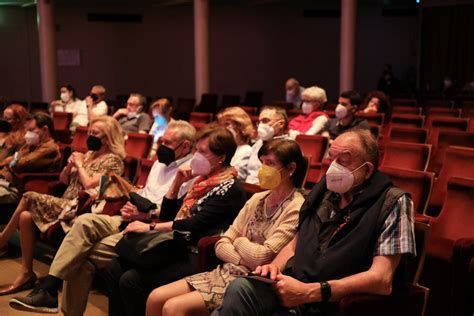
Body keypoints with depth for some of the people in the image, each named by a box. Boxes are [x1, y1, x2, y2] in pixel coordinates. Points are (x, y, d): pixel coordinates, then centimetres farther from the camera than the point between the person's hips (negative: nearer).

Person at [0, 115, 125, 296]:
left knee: (28, 198, -19)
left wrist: (80, 165, -6)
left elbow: (89, 185, -19)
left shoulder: (113, 160, -6)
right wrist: (69, 165, 2)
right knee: (26, 216, -17)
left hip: (78, 209, -8)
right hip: (66, 205, 8)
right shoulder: (89, 154, 19)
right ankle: (26, 274, -13)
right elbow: (63, 180, 22)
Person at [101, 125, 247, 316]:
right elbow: (167, 215, 18)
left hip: (198, 257, -9)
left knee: (131, 279, -22)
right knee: (114, 269, -5)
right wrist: (177, 182, 5)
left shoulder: (230, 187, -11)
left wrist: (150, 228, -19)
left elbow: (196, 225, -22)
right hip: (178, 248, 9)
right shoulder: (203, 180, 15)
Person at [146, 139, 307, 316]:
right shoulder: (257, 199, 11)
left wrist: (240, 241, 1)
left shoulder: (296, 209, -12)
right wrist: (245, 259, -11)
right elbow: (221, 245, 8)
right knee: (156, 298, -6)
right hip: (226, 271, 7)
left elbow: (262, 257, -18)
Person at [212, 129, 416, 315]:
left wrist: (308, 292, -22)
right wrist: (275, 266, -3)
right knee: (240, 288, -28)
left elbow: (382, 280, -16)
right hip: (296, 287, 5)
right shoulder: (325, 189, 12)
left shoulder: (392, 204, -7)